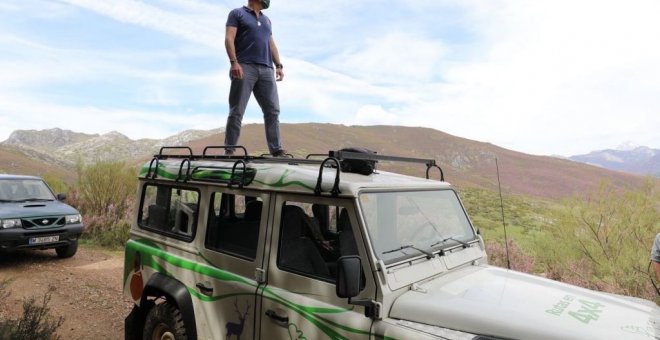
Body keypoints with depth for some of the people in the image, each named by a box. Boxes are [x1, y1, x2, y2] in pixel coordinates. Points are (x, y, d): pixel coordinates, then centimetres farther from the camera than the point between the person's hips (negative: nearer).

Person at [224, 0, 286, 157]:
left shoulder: (266, 20, 28)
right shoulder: (237, 14, 10)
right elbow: (229, 38, -1)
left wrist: (279, 65, 11)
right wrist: (234, 62, -15)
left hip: (266, 69, 5)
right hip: (244, 67, -5)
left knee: (273, 111, -4)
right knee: (237, 111, -6)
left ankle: (277, 150, -3)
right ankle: (229, 150, -3)